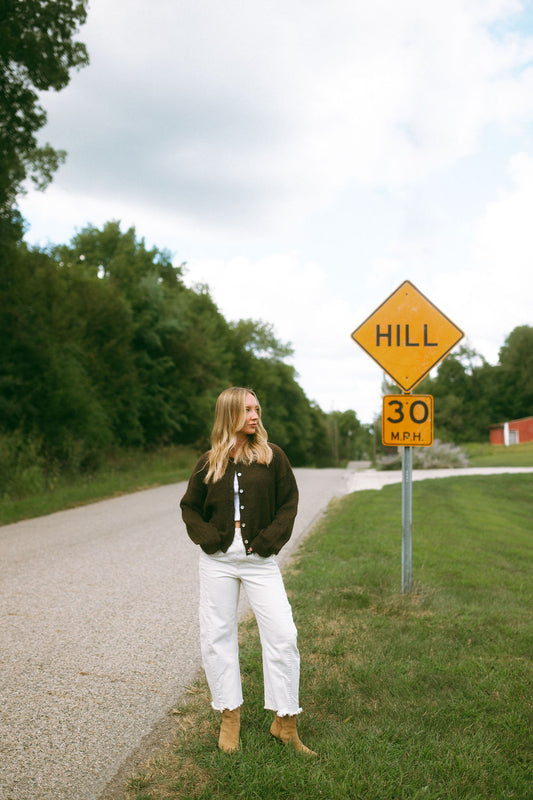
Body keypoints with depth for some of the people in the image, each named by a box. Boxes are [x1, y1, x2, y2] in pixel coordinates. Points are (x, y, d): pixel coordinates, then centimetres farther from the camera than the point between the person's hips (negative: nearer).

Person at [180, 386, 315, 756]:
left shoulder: (272, 456, 0)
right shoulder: (210, 463, 3)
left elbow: (289, 502, 3)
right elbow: (190, 507, 11)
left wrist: (268, 541, -8)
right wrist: (209, 539, -4)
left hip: (260, 560, -1)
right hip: (218, 561, 1)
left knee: (282, 635, -5)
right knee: (217, 636, 7)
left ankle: (285, 721, 11)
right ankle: (230, 715, 24)